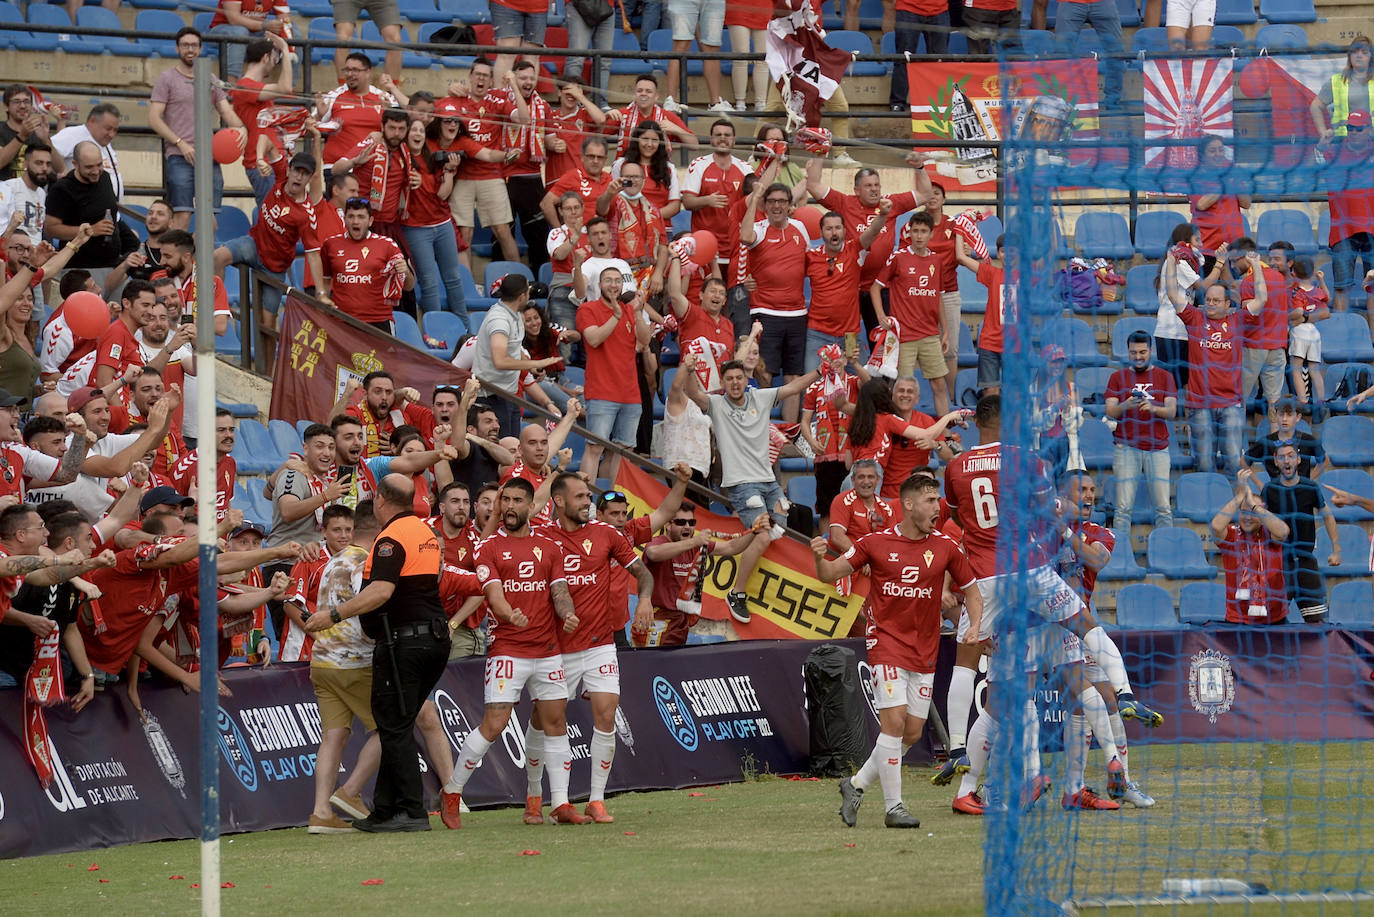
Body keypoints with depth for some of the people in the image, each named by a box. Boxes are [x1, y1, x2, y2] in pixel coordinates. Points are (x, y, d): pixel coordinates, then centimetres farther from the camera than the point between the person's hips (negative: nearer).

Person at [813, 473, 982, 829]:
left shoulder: (945, 546, 2)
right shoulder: (876, 542, -3)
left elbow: (970, 590, 13)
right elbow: (830, 574, 2)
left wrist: (975, 626, -5)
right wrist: (820, 557, -21)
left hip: (925, 650, 4)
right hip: (887, 642, -4)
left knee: (912, 733, 4)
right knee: (894, 722, -15)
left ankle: (856, 785, 22)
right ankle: (894, 807, -8)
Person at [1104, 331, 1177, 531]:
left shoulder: (1164, 377, 12)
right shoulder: (1118, 377, 12)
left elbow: (1171, 411, 2)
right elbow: (1110, 412, 2)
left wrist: (1153, 408, -19)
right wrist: (1126, 405, -19)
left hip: (1158, 448, 0)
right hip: (1126, 446, 0)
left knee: (1163, 507, -5)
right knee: (1124, 507, -7)